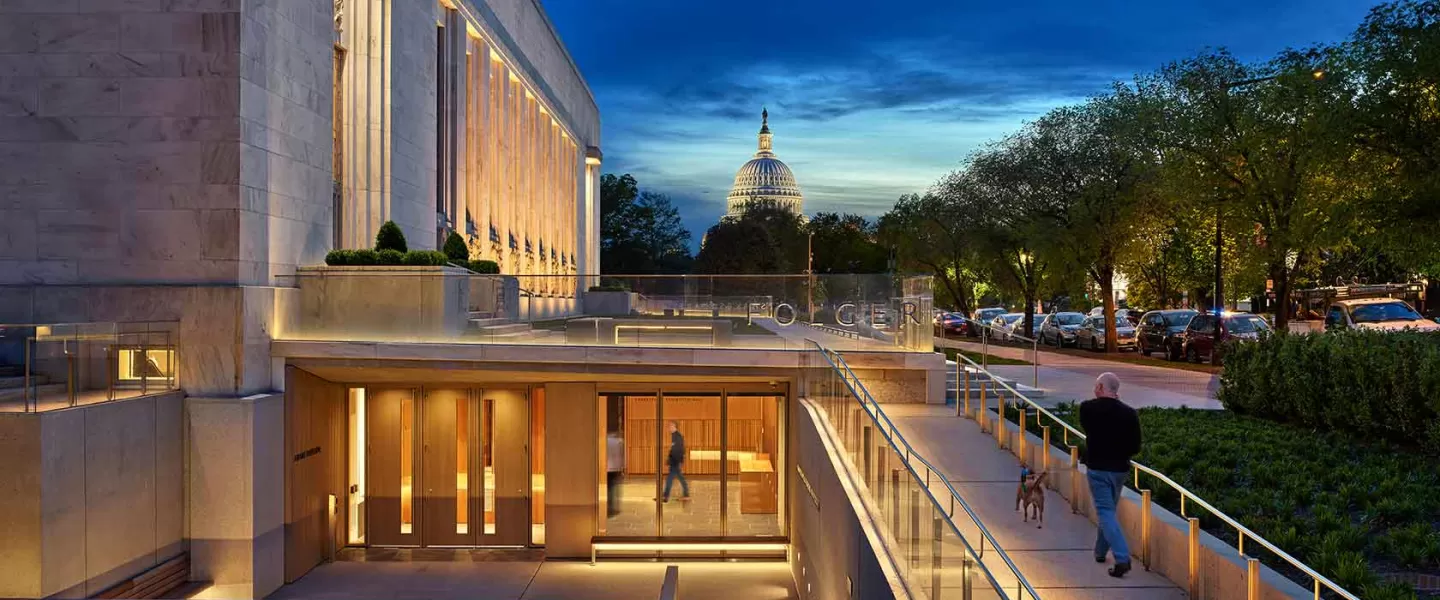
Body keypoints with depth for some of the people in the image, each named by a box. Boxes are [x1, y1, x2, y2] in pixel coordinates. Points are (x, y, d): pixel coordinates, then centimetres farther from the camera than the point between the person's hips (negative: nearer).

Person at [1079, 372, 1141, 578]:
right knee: (1108, 510, 20)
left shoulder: (1087, 408, -11)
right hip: (1120, 469, 4)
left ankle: (1122, 559, -14)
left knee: (1105, 512, -2)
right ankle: (1100, 551, 33)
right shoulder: (1129, 413, -5)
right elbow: (1135, 447, -2)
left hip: (1097, 468, -4)